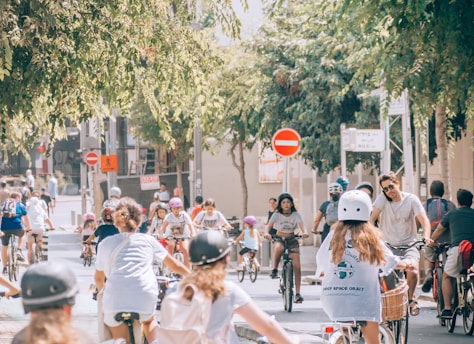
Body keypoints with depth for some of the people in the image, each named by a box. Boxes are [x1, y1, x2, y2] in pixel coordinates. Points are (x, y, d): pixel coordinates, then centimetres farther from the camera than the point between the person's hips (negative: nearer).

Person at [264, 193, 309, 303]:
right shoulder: (277, 215, -5)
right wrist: (267, 233, -42)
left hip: (292, 240, 1)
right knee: (278, 248, -41)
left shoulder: (296, 215, -4)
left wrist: (304, 232, -42)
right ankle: (275, 269, -18)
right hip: (279, 239, -1)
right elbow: (269, 225, -19)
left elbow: (301, 225, -19)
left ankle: (297, 293, -4)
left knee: (297, 267, -11)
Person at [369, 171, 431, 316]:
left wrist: (426, 236, -32)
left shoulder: (411, 199, -5)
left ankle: (410, 298, 5)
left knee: (412, 272, -25)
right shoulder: (382, 198, -3)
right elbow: (372, 218, -11)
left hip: (408, 244, -1)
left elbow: (424, 220, -13)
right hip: (387, 244, 1)